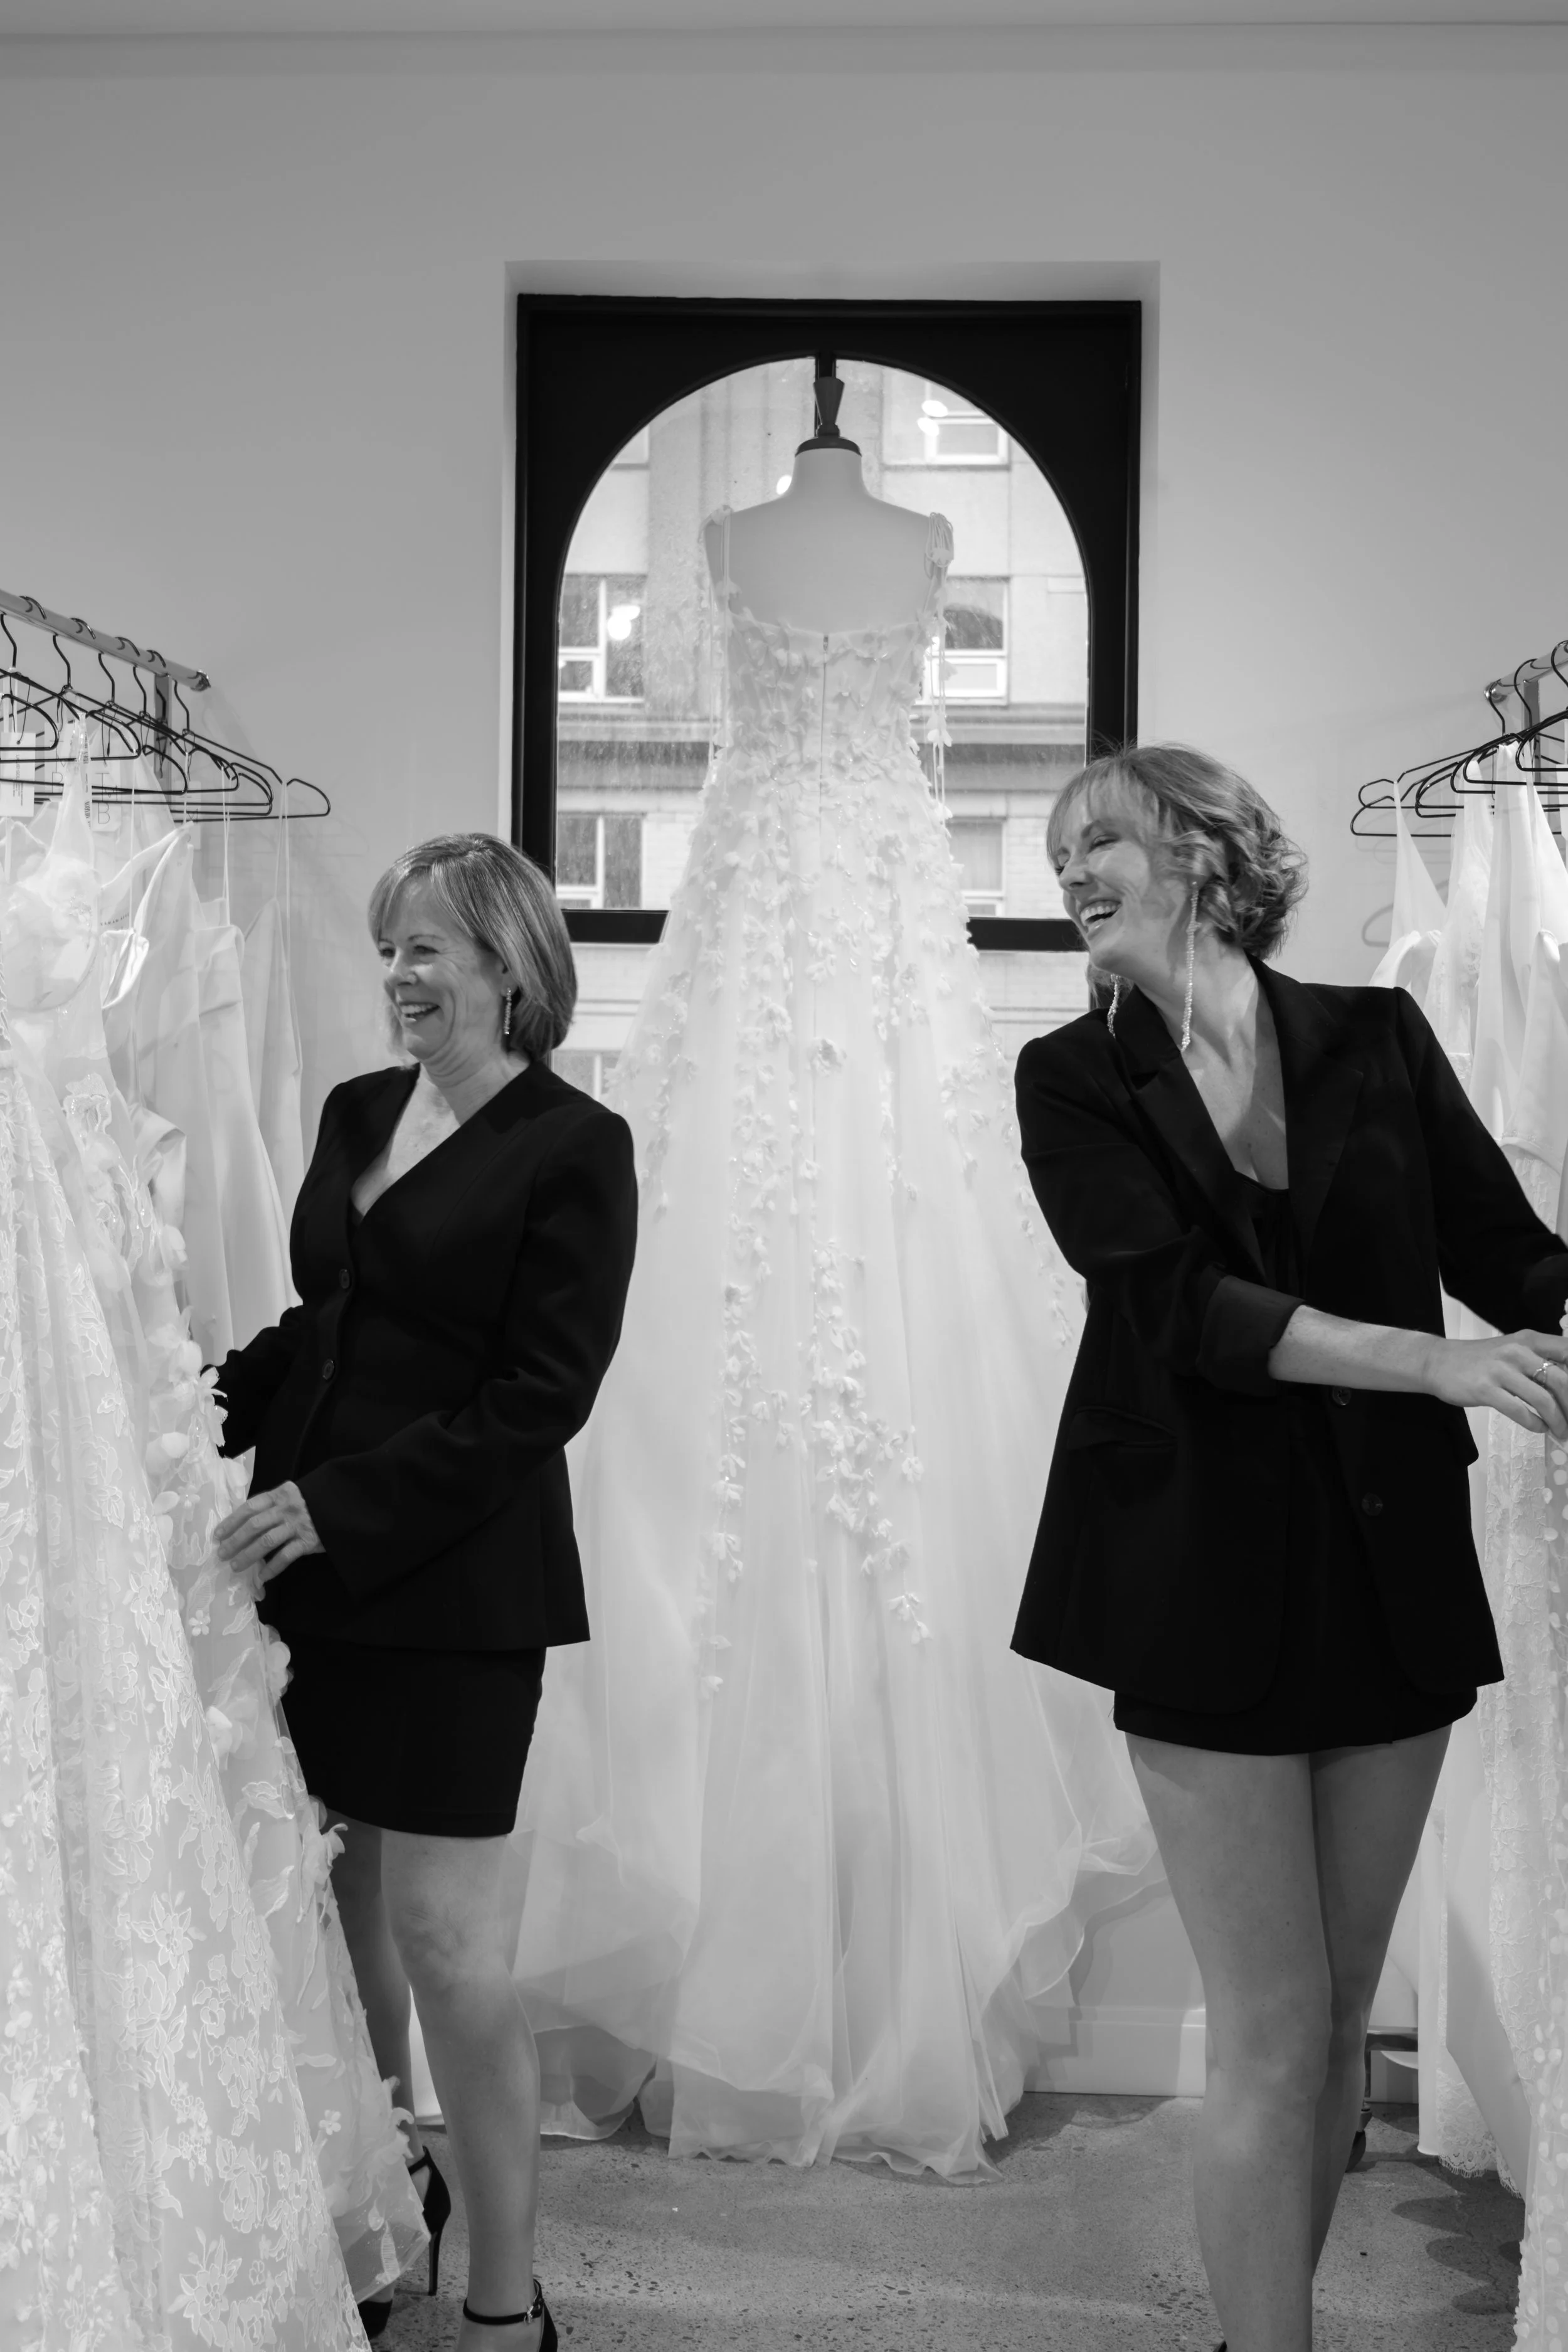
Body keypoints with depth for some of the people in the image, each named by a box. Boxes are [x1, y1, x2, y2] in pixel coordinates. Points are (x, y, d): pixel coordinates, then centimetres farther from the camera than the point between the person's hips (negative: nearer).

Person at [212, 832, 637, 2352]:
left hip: (457, 1586, -6)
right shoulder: (355, 1112, 10)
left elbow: (542, 1394, -13)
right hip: (315, 1566, 6)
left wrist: (343, 1503, -18)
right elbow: (318, 1331, 14)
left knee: (446, 1937, -2)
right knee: (333, 1896, 17)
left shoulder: (571, 1147, -9)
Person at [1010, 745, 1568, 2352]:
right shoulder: (1074, 1081, 0)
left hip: (1393, 1568, 3)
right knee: (1274, 2033, 0)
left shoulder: (1374, 1040, 5)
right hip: (1207, 1576, -2)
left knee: (1340, 2019, 12)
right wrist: (1437, 1362, -25)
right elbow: (1174, 1301, -14)